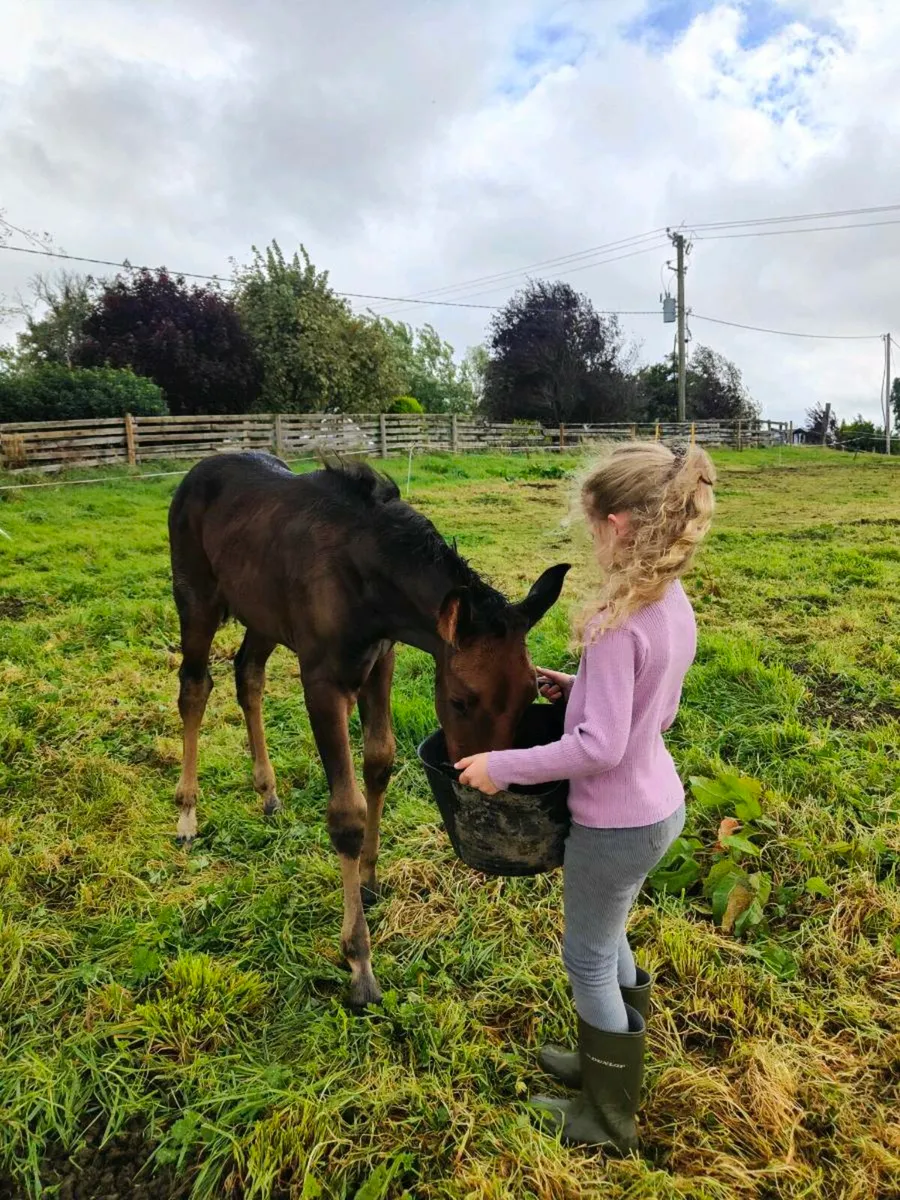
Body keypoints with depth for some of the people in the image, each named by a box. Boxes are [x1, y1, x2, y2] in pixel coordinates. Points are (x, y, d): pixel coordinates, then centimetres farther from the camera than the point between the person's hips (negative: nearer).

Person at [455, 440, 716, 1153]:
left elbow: (598, 748, -29)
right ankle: (610, 1064, 50)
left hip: (617, 824, -8)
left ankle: (609, 1121, 36)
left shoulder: (617, 621, -30)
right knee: (608, 937, 28)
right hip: (660, 805, 8)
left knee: (589, 959, 14)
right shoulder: (676, 605, -3)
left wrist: (503, 766, -21)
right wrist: (581, 688, 6)